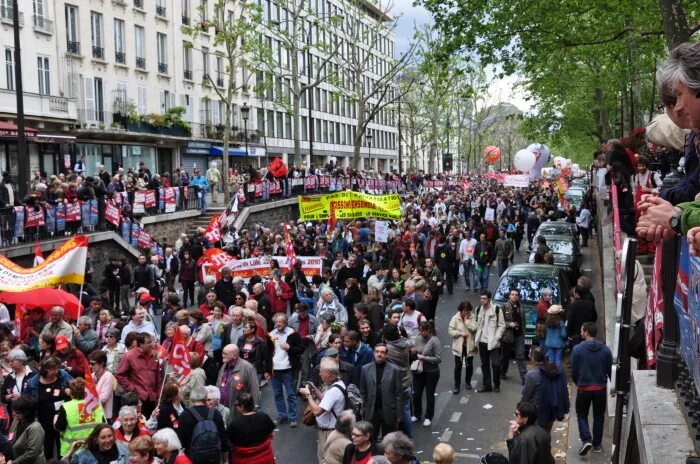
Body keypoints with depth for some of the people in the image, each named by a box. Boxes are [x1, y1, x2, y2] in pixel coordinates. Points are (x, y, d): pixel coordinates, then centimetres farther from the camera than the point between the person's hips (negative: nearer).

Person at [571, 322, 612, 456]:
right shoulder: (606, 349, -5)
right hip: (600, 389, 2)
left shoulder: (577, 349, -13)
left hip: (583, 388, -2)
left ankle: (586, 439, -5)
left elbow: (574, 371, -8)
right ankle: (597, 444, 23)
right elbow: (610, 370, 1)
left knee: (582, 414, 13)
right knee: (599, 416, 16)